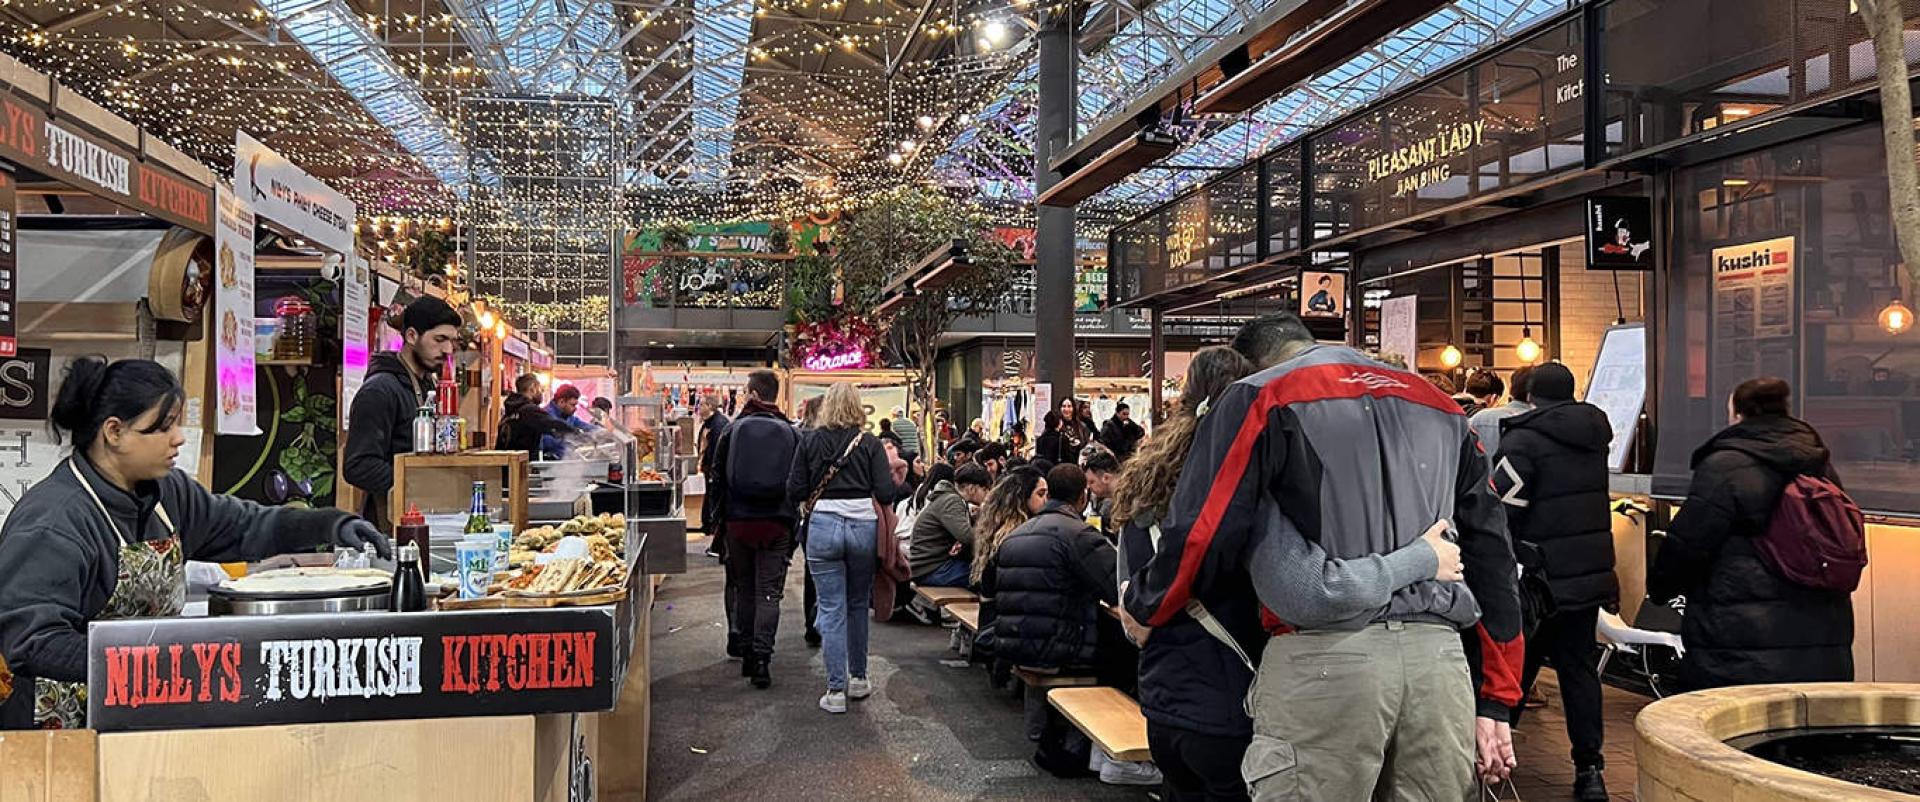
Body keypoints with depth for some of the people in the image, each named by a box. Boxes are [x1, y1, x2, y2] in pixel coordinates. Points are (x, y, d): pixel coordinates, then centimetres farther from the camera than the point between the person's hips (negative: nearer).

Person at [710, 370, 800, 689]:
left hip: (738, 520, 1)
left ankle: (744, 649, 24)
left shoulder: (732, 430, 0)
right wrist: (793, 522, 10)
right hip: (778, 523, -1)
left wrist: (721, 516, 15)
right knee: (769, 592, 0)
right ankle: (761, 657, -9)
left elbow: (717, 480, 4)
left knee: (743, 588, 17)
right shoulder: (791, 433, 1)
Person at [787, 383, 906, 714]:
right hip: (863, 524, 1)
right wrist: (898, 482, 16)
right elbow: (886, 494, -5)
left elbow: (795, 491, 2)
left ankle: (836, 690, 2)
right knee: (858, 605, 18)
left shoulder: (810, 440, 1)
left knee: (832, 609, 3)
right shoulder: (870, 443, -1)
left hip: (824, 525, -1)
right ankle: (858, 678, 28)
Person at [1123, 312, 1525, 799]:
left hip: (1327, 659, -5)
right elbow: (1490, 552, 19)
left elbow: (1203, 535, -4)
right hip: (1441, 659, 6)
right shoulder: (1440, 406, 23)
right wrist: (1495, 699, 21)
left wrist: (1142, 604, 16)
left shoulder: (1262, 398, 5)